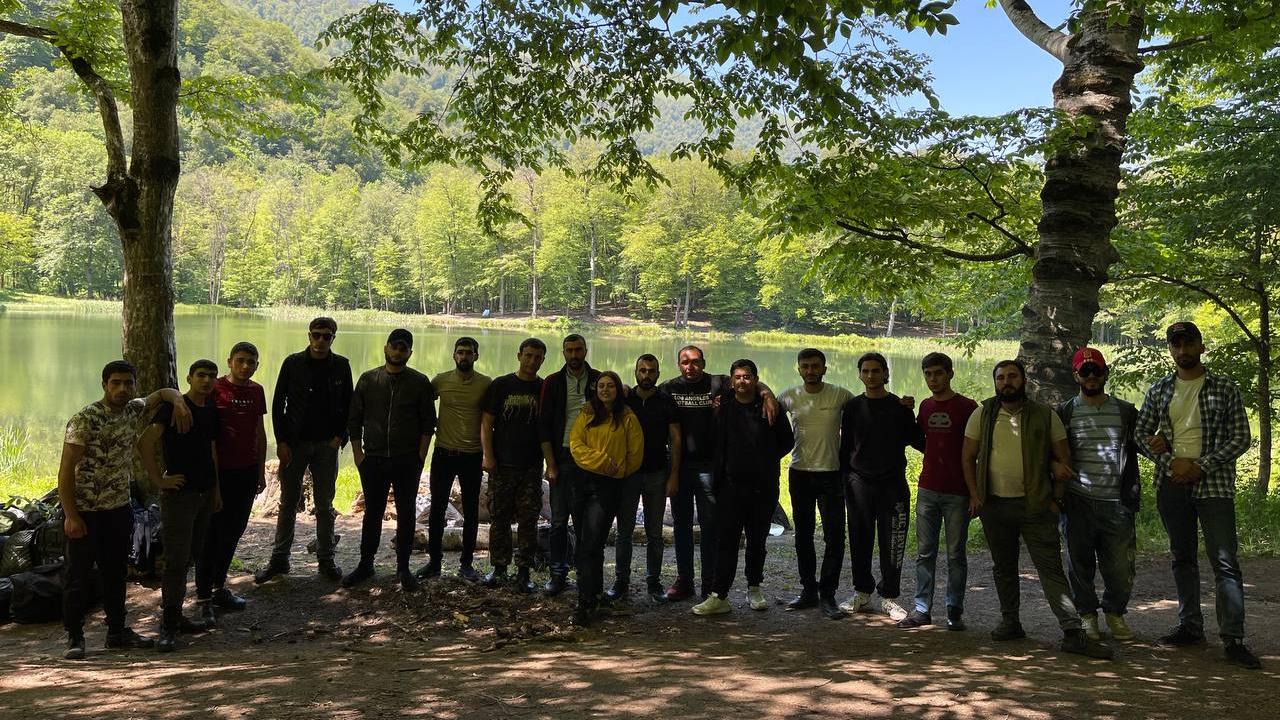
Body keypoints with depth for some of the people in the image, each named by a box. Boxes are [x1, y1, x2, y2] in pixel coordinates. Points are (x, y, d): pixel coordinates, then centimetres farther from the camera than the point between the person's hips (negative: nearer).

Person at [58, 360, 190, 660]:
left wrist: (179, 402, -6)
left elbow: (165, 391, 18)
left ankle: (117, 631, 26)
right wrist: (70, 516, -19)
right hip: (84, 510, -6)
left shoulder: (135, 411, 1)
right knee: (78, 576, 2)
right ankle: (74, 638, 13)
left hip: (119, 508, 6)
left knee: (116, 573, 15)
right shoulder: (84, 419, -17)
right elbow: (66, 469, -17)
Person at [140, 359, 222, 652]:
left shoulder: (211, 411, 11)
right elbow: (147, 442, -20)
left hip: (204, 494, 8)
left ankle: (176, 615, 23)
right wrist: (159, 480, -19)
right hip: (179, 494, -7)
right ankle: (168, 625, 0)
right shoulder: (174, 406, -12)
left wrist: (217, 489, 18)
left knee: (192, 556, 13)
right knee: (177, 560, -7)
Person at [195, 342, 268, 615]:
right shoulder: (215, 389, -9)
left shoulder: (256, 391, 9)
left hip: (247, 472, 6)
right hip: (220, 470, -6)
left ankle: (218, 585, 25)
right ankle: (205, 590, 11)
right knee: (214, 530, 0)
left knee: (234, 530, 12)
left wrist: (261, 471, 15)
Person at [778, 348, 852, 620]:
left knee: (834, 536, -5)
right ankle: (808, 590, 23)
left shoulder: (840, 395, -4)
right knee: (803, 535, 11)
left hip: (831, 473, -2)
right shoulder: (789, 396, 0)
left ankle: (827, 595, 4)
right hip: (799, 472, 3)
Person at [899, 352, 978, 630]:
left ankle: (955, 612, 13)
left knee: (956, 555, 4)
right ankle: (922, 610, 13)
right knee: (924, 553, 7)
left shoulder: (967, 407, -6)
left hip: (957, 493, -5)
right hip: (928, 490, 5)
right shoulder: (925, 406, 9)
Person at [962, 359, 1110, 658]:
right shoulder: (982, 414, 4)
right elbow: (968, 457, 7)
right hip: (994, 505, 2)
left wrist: (1056, 499, 0)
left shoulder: (1045, 415, 1)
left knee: (1051, 569, -7)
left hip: (1036, 506, -2)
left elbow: (1063, 458, 5)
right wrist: (975, 495, 0)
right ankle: (1010, 622, 25)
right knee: (1003, 567, 12)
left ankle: (1073, 633, -7)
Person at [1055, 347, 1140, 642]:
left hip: (1116, 501, 1)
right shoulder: (1064, 413, 6)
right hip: (1078, 499, 0)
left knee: (1121, 564, 1)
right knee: (1080, 562, 6)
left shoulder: (1126, 412, 9)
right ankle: (1087, 615, 22)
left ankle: (1115, 613, 22)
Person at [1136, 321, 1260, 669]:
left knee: (1225, 561, -9)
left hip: (1213, 484, -3)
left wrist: (1201, 466, -13)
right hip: (1172, 484, 4)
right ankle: (1190, 627, 22)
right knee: (1182, 559, 12)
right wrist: (1172, 461, -9)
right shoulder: (1159, 389, 9)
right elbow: (1141, 434, 8)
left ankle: (1233, 639, -8)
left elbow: (1241, 438, -2)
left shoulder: (1224, 388, 1)